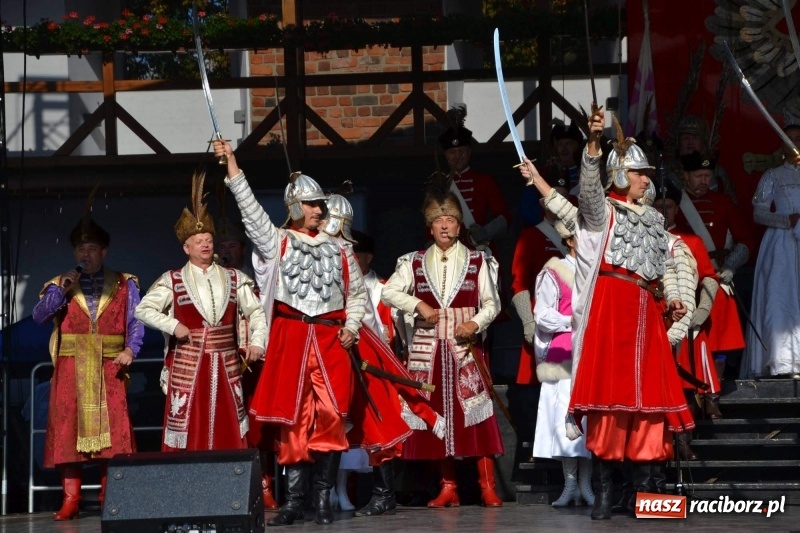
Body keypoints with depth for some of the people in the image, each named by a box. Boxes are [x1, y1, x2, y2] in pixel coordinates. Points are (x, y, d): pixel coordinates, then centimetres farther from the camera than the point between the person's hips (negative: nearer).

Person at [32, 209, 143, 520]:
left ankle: (109, 497, 1)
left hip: (109, 368, -1)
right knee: (68, 429, -4)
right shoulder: (60, 284, 14)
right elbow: (39, 316, 1)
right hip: (70, 368, 1)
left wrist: (130, 349, -12)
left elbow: (136, 321, 4)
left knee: (111, 429, -7)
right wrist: (61, 289, -9)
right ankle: (70, 499, -2)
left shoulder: (124, 285, 12)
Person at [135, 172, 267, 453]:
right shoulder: (172, 281, 2)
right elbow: (143, 309, 0)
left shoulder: (234, 279, 9)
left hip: (226, 365, 3)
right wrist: (173, 325, -11)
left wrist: (257, 341, -5)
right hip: (188, 364, -3)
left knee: (228, 429, 5)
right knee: (187, 426, -4)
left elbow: (255, 311, 9)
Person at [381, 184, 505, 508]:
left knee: (476, 409, -10)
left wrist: (476, 323, -13)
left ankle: (487, 485, -7)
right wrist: (417, 305, -9)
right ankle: (448, 486, 11)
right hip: (428, 346, 2)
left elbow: (492, 303, 5)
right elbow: (388, 292, 4)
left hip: (465, 345, -2)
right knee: (437, 413, 3)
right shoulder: (415, 263, 9)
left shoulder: (477, 262, 6)